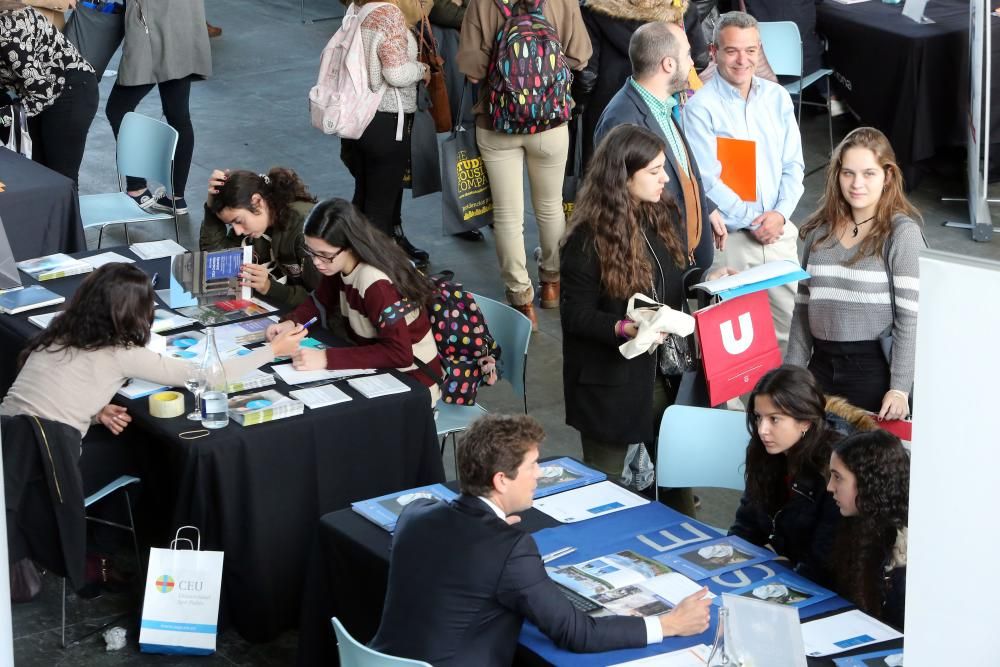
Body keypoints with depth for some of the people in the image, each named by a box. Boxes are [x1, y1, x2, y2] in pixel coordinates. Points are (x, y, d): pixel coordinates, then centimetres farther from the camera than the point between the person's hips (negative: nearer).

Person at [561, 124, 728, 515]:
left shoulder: (661, 215, 2)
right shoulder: (587, 240, -18)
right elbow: (576, 316, -16)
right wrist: (624, 328, -31)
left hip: (665, 372, 6)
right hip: (611, 383, -6)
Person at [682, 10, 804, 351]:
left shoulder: (777, 97, 7)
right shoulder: (700, 108, -10)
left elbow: (793, 165, 7)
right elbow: (706, 181, -14)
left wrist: (780, 213, -9)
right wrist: (752, 221, -13)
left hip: (779, 230, 5)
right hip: (729, 236, -5)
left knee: (791, 322, 7)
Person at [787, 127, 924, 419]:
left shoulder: (903, 234, -8)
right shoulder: (820, 230, 8)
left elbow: (910, 316, -11)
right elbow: (803, 307, 12)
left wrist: (900, 389, -15)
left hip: (875, 369, -5)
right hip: (822, 366, 5)